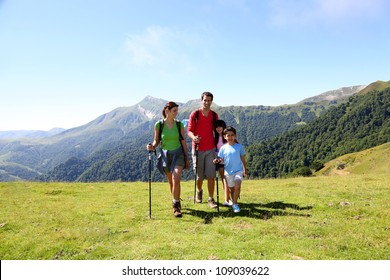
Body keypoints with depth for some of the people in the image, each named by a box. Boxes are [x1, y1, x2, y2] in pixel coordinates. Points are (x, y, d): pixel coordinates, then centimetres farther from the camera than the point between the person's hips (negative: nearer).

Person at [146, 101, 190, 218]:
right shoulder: (159, 125, -5)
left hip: (178, 153, 0)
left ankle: (176, 206, -5)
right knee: (171, 181, 11)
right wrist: (152, 146, -18)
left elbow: (183, 142, 5)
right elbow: (156, 141, 5)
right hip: (165, 154, 1)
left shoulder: (179, 125, -2)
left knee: (176, 179, -17)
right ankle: (176, 202, 33)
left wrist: (187, 158, 7)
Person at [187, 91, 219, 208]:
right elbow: (189, 130, -5)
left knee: (211, 175, -3)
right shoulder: (195, 114, -3)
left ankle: (211, 199, 6)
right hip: (198, 149, -1)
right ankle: (199, 191, 38)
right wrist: (193, 137, -27)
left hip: (211, 149, 2)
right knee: (199, 175, 9)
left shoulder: (214, 115, 7)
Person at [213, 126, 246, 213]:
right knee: (232, 189, 12)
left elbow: (243, 159, 5)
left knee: (237, 186, -21)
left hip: (238, 171, -2)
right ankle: (235, 204, 30)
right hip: (228, 172, 2)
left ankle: (235, 204, -9)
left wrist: (245, 170, 8)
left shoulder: (239, 146, -2)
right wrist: (217, 161, -24)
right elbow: (221, 160, -2)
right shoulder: (223, 148, -1)